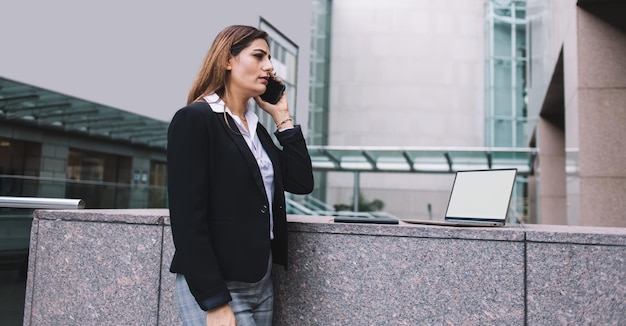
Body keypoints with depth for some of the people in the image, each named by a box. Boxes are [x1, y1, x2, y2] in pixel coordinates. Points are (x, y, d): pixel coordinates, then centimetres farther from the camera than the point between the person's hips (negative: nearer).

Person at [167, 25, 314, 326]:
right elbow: (187, 219, -18)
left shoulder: (256, 127, 12)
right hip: (213, 288, -7)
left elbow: (302, 183, 5)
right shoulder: (194, 120, -12)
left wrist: (281, 115, 5)